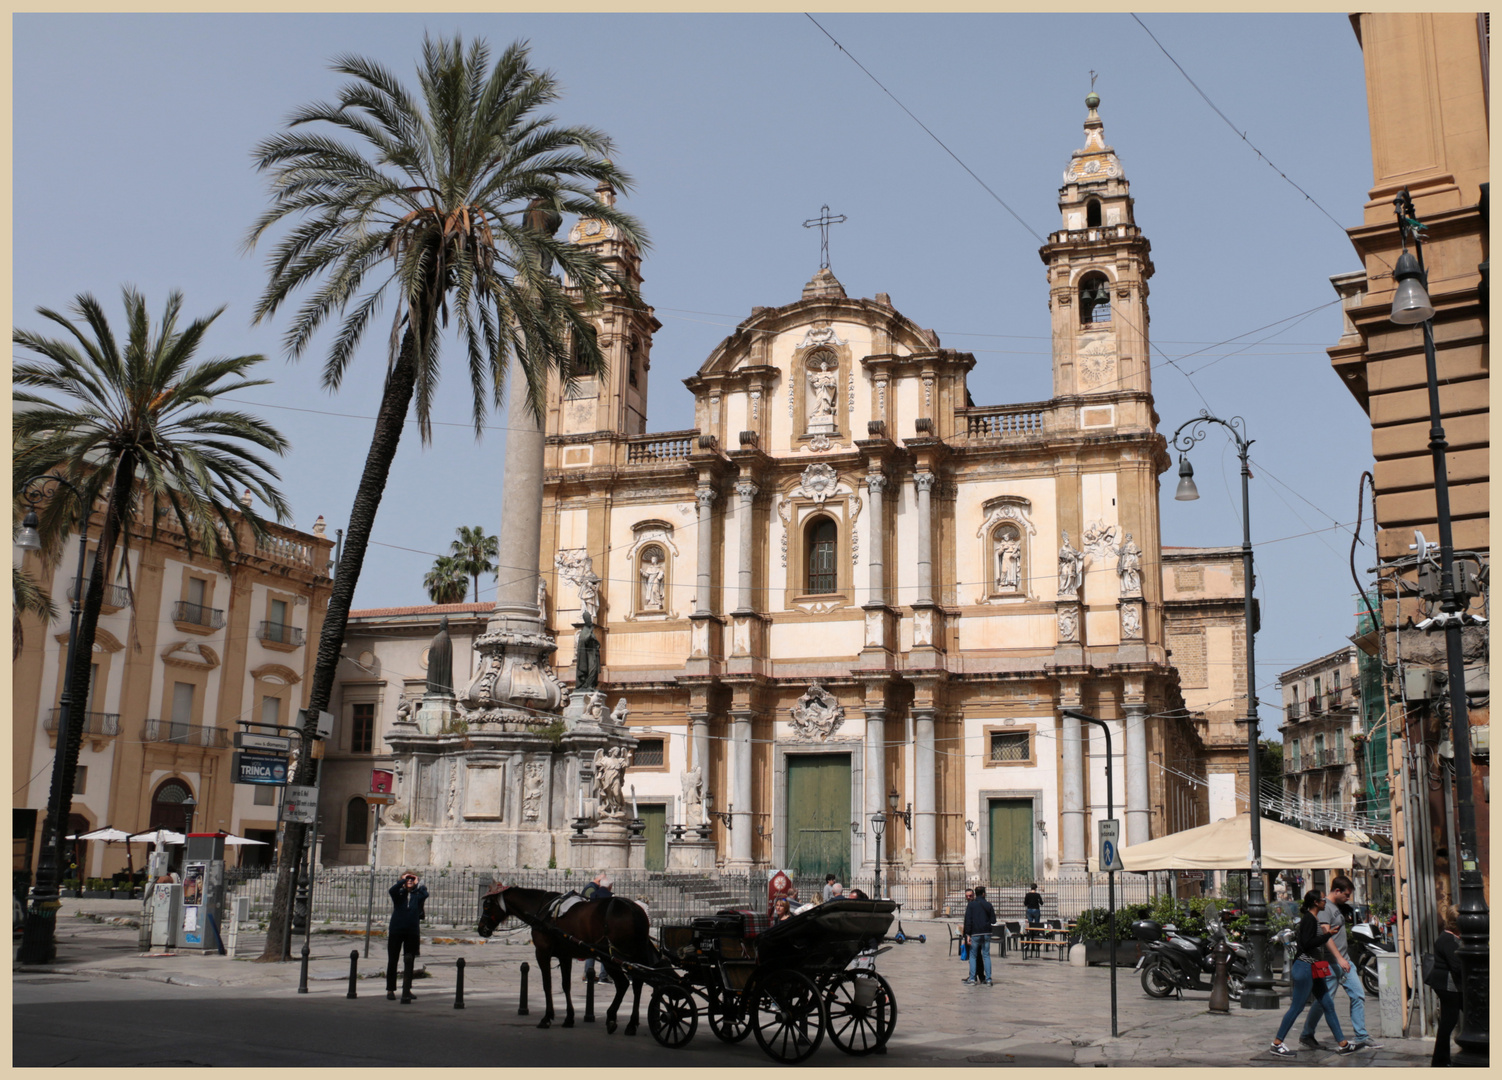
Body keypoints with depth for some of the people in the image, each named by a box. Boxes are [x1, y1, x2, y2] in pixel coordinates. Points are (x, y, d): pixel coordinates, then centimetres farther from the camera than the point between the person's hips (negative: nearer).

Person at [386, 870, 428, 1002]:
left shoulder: (418, 895, 5)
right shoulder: (399, 893, 2)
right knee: (392, 960, 4)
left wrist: (418, 884, -5)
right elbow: (392, 890, -20)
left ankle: (407, 990, 16)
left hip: (412, 932, 1)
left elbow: (425, 894, -17)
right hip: (396, 931, -1)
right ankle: (390, 990, 12)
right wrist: (403, 880, -10)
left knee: (409, 962, 7)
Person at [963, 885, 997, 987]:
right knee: (986, 956, 7)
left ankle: (972, 979, 1)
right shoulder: (988, 905, 3)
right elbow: (993, 921, 3)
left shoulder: (971, 905, -3)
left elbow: (968, 920, -8)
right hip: (986, 934, 2)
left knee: (973, 956, 6)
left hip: (975, 934, -2)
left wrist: (968, 934, -7)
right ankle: (988, 979, 4)